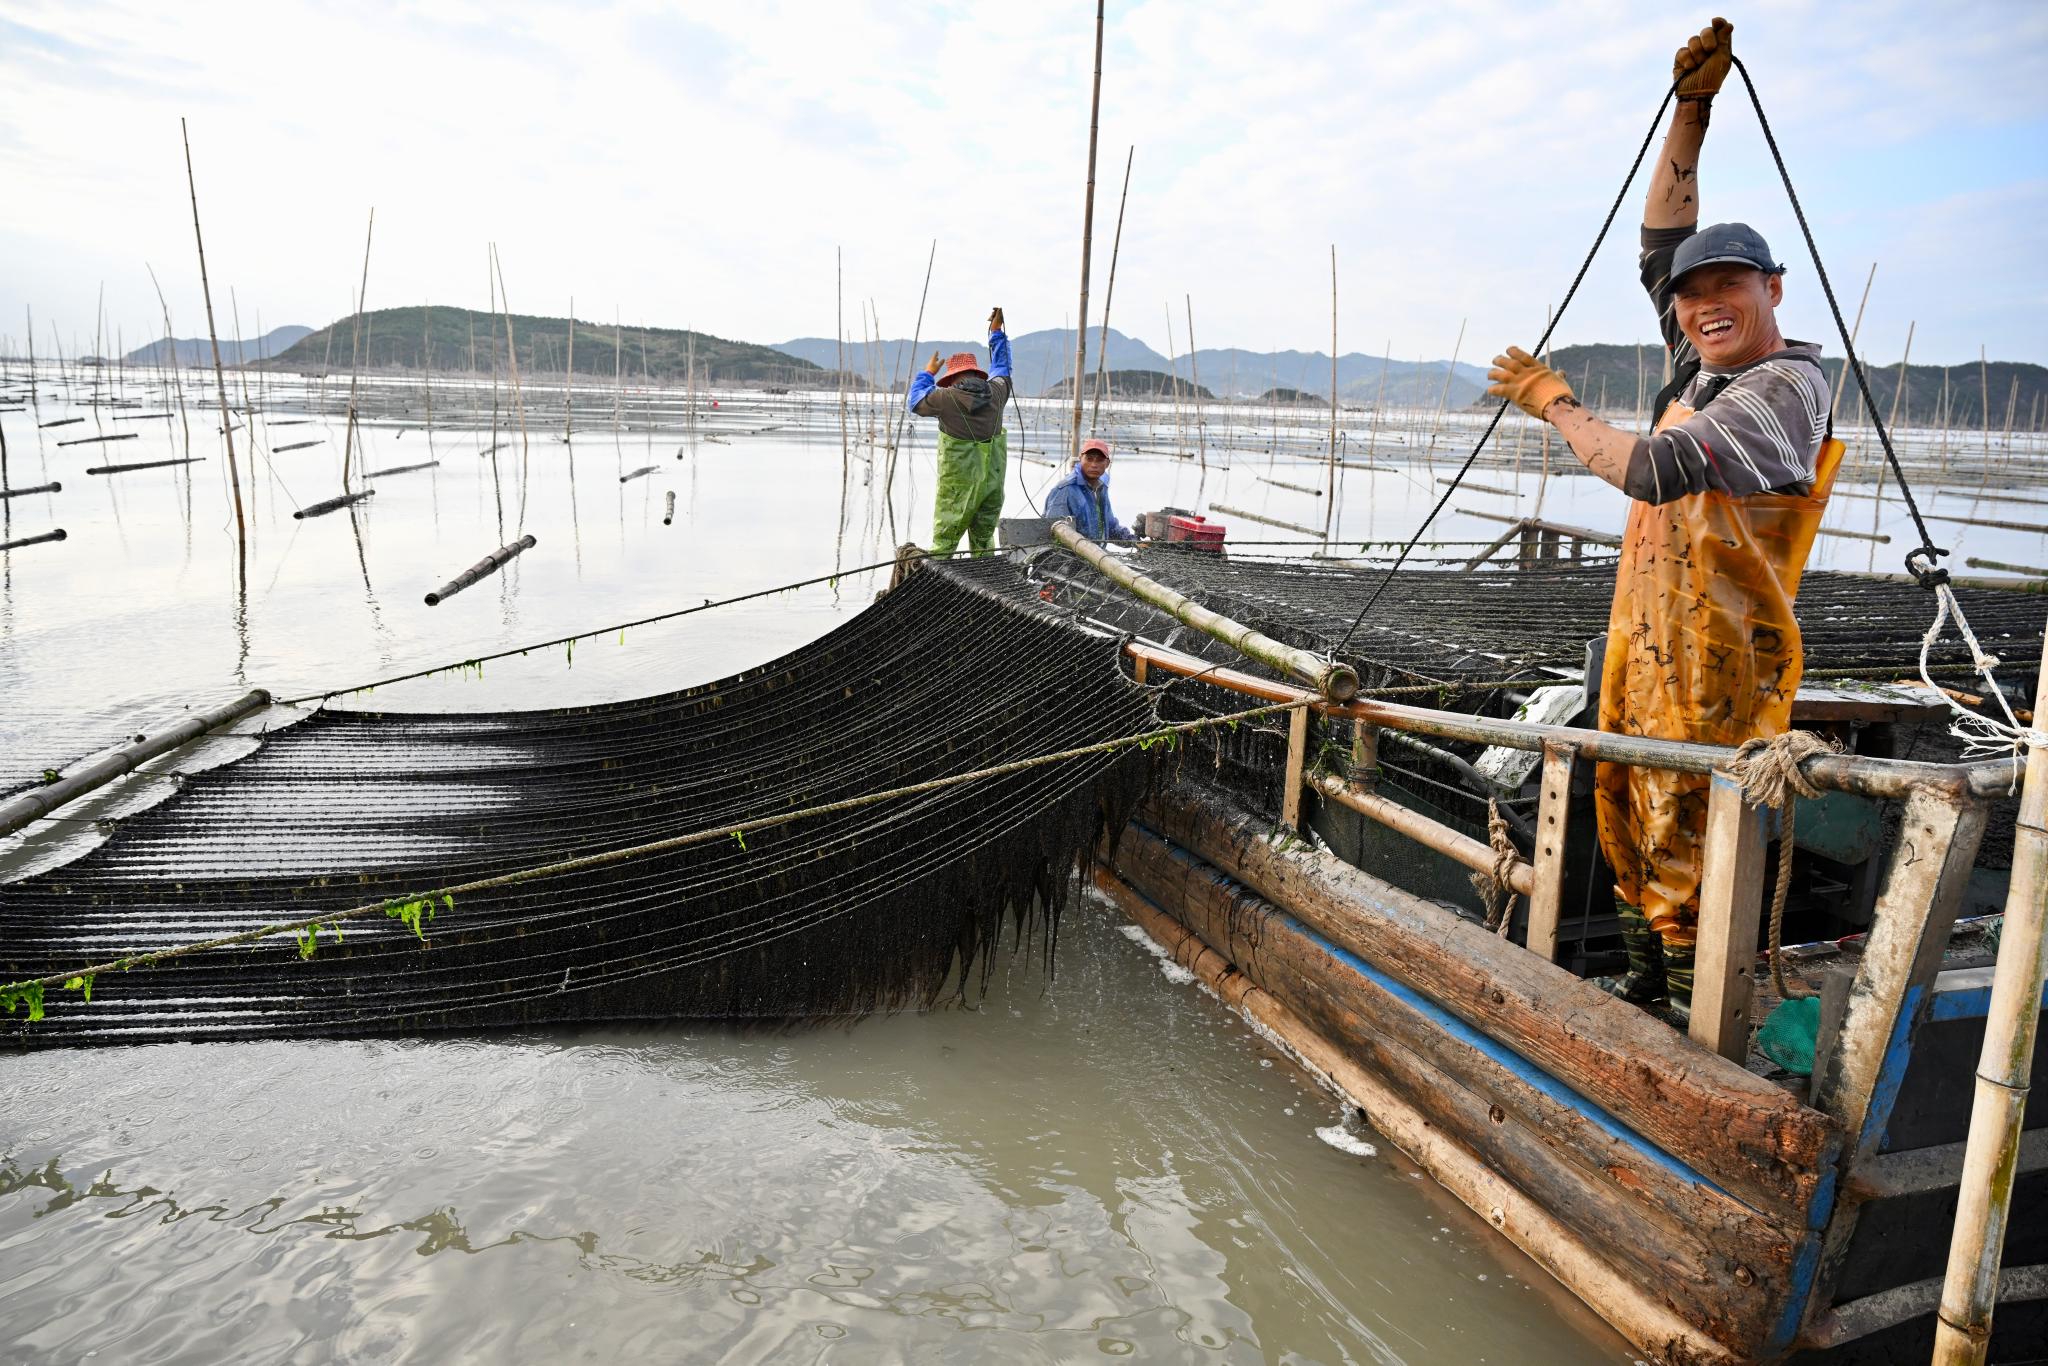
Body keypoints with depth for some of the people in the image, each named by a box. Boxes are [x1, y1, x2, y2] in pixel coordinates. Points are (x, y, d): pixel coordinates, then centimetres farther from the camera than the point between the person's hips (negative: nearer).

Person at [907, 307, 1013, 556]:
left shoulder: (947, 398, -10)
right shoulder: (996, 393, 1)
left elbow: (917, 401, 11)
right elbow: (1001, 368, 24)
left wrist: (928, 373, 26)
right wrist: (997, 331, 36)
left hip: (958, 486, -4)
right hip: (993, 483, 4)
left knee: (943, 543, 1)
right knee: (984, 541, 13)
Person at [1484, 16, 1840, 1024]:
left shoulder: (1783, 386, -15)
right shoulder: (1704, 366, 12)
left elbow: (1657, 469, -27)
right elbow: (1661, 241, 20)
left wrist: (1555, 405, -15)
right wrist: (1691, 108, 14)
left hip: (1715, 666, -9)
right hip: (1642, 643, 9)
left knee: (1683, 839, -5)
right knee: (1626, 817, 16)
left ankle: (1696, 1024, 7)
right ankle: (1643, 986, 31)